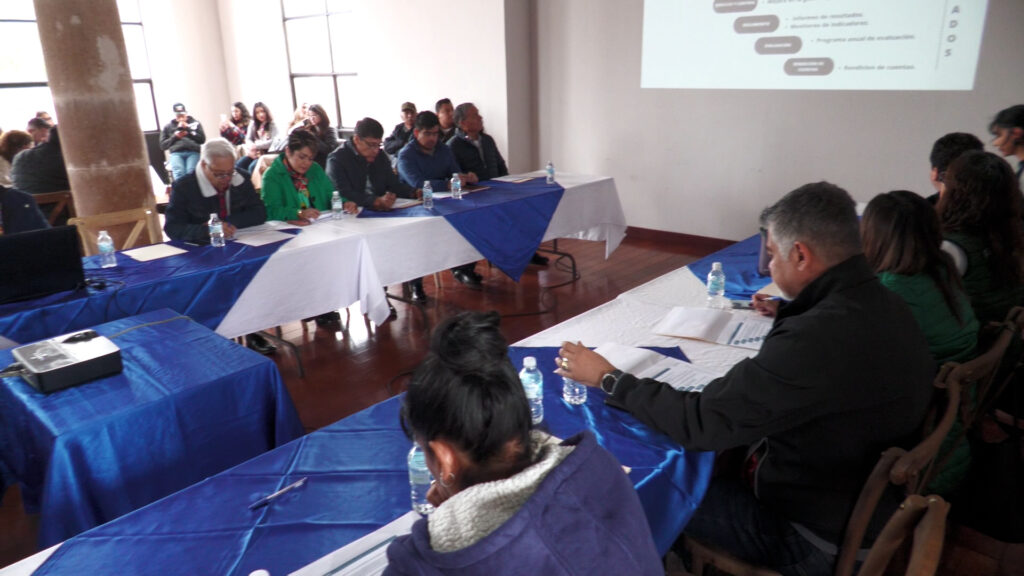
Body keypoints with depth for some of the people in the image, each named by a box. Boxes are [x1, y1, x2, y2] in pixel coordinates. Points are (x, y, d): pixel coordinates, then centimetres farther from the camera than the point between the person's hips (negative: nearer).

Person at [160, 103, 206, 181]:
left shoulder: (195, 123, 21)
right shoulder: (168, 127, 24)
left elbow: (202, 139, 7)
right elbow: (162, 145, 18)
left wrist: (188, 128, 3)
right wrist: (175, 136, 4)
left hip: (193, 152, -1)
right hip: (176, 153, 1)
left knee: (191, 172, -33)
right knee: (179, 173, -32)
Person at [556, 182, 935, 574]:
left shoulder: (814, 340, -35)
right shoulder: (887, 305, -6)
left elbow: (698, 423, -27)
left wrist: (608, 379, -16)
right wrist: (789, 313, 28)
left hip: (818, 541, -8)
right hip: (871, 502, 8)